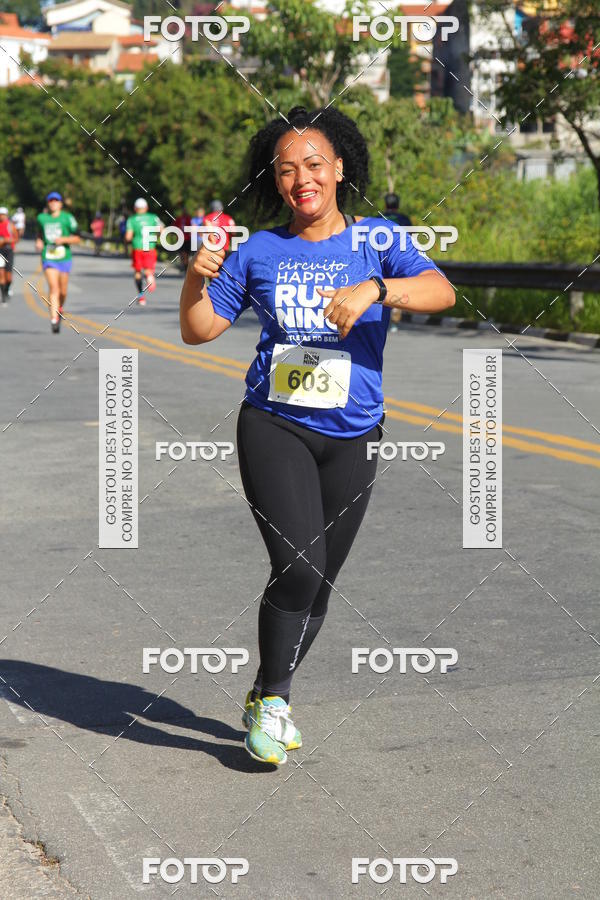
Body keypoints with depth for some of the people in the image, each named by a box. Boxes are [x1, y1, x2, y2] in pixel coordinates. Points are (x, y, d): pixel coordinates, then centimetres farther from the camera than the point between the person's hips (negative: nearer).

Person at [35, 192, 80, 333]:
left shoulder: (67, 218, -2)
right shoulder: (41, 218, 6)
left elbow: (77, 238, -1)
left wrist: (63, 239, -17)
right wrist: (38, 242, 4)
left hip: (64, 258, 0)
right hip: (48, 258, 0)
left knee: (63, 292, 9)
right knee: (53, 288, -17)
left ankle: (60, 309, 41)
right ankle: (54, 320, -21)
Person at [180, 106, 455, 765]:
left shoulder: (375, 242, 2)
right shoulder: (258, 252, 5)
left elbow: (441, 292, -15)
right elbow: (198, 330, 10)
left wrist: (374, 290, -31)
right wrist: (197, 276, -9)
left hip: (352, 437, 1)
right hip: (274, 426, -1)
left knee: (318, 579, 8)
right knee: (297, 564, -17)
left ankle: (266, 699, 29)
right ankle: (272, 699, 2)